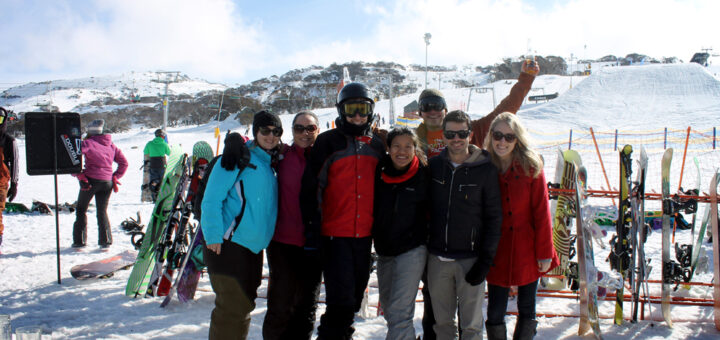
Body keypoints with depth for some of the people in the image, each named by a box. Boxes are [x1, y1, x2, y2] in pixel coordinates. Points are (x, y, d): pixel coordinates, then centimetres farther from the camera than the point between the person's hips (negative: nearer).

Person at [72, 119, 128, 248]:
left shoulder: (87, 143, -4)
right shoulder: (110, 145, 11)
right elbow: (124, 163, 12)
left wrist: (79, 175, -9)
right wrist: (115, 177, 13)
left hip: (91, 180, -4)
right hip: (107, 182, 4)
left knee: (81, 210, 12)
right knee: (102, 211, 15)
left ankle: (79, 241, 11)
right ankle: (105, 240, 7)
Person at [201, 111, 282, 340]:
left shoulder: (272, 163, 14)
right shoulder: (238, 157, -9)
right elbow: (211, 199, -13)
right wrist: (214, 237, -18)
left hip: (254, 247, 8)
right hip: (228, 244, -8)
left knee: (244, 304, 16)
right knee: (232, 306, -6)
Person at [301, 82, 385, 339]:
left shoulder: (377, 145, 12)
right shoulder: (328, 142, -1)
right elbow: (310, 187, -5)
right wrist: (311, 227, -11)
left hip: (365, 234, 5)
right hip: (335, 233, -4)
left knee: (355, 297, 14)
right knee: (340, 300, -9)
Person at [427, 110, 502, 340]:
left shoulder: (485, 169, -4)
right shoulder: (433, 166, 4)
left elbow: (494, 217, -4)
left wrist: (485, 261, -8)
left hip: (470, 259, -3)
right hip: (437, 259, 3)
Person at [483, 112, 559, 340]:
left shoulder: (531, 167, -5)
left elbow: (542, 212, -5)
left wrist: (545, 252, -7)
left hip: (527, 250, 0)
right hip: (496, 252, 0)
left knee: (527, 310, 13)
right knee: (495, 313, 5)